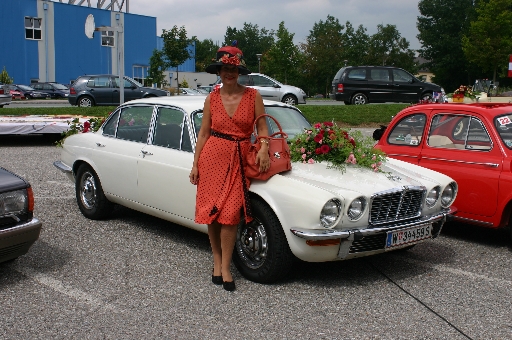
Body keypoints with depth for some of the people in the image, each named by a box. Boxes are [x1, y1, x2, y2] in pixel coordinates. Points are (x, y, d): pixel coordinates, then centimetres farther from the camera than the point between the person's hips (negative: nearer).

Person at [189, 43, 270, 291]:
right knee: (211, 212, 5)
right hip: (212, 156, 2)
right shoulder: (212, 98, 4)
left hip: (239, 159, -1)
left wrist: (263, 147, -20)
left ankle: (225, 267, 4)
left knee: (230, 213, -7)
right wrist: (195, 164, 3)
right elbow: (204, 133, 6)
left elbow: (262, 127, 0)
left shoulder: (253, 96, 0)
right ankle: (217, 260, 23)